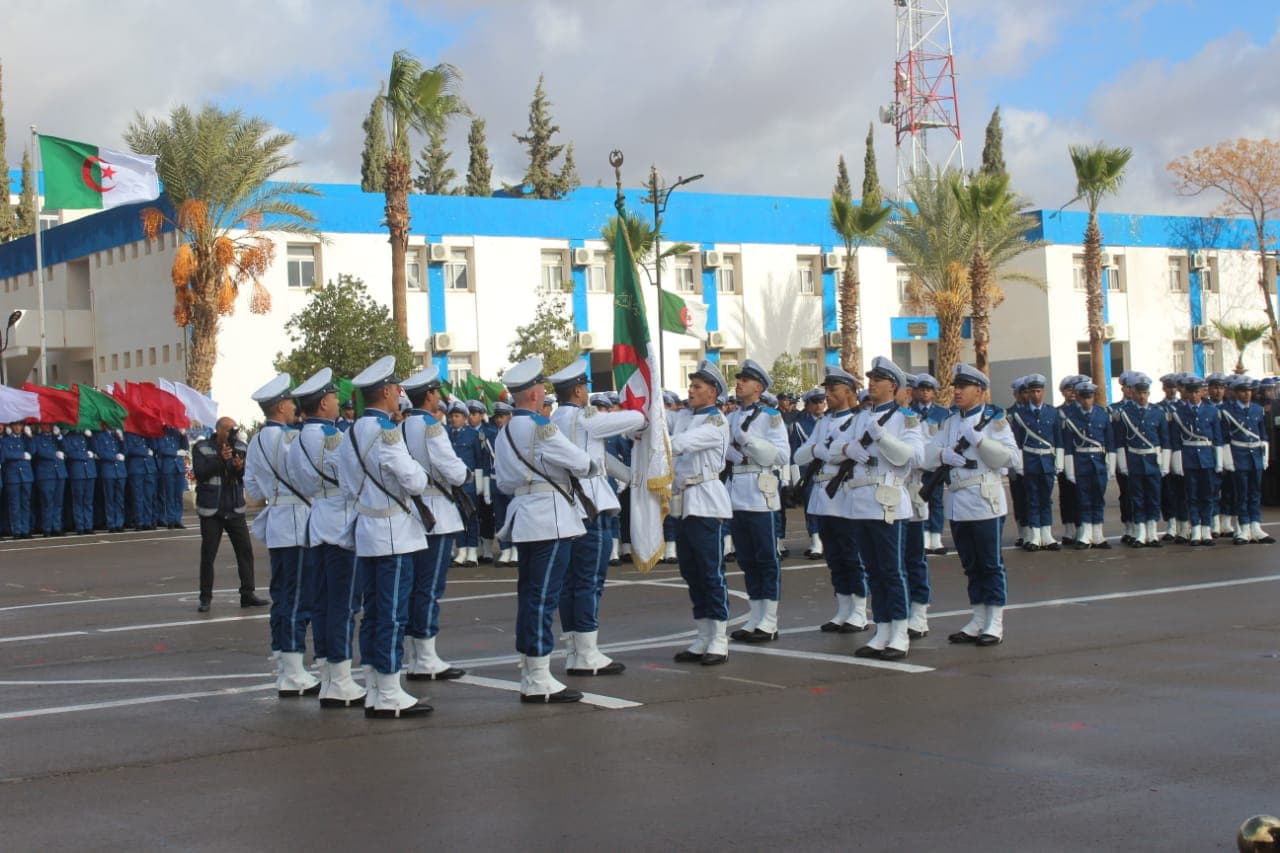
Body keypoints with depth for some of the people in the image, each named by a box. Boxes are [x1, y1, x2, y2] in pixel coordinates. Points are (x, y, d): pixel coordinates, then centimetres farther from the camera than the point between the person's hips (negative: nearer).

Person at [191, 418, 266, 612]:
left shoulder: (241, 447, 5)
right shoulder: (201, 448, -3)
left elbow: (247, 476, -1)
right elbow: (199, 473, -15)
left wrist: (240, 468, -24)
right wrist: (220, 459, -24)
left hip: (235, 509, 3)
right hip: (211, 509, -3)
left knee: (245, 550, 1)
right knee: (208, 554, 1)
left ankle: (248, 593, 8)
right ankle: (205, 598, 8)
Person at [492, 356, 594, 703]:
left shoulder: (504, 433, 13)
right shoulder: (540, 427, -14)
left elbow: (504, 482, 18)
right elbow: (580, 463, -11)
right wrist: (592, 466, 10)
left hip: (524, 518, 9)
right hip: (550, 518, -9)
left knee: (529, 595, 12)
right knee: (543, 597, -8)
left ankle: (529, 677, 18)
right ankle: (539, 681, -6)